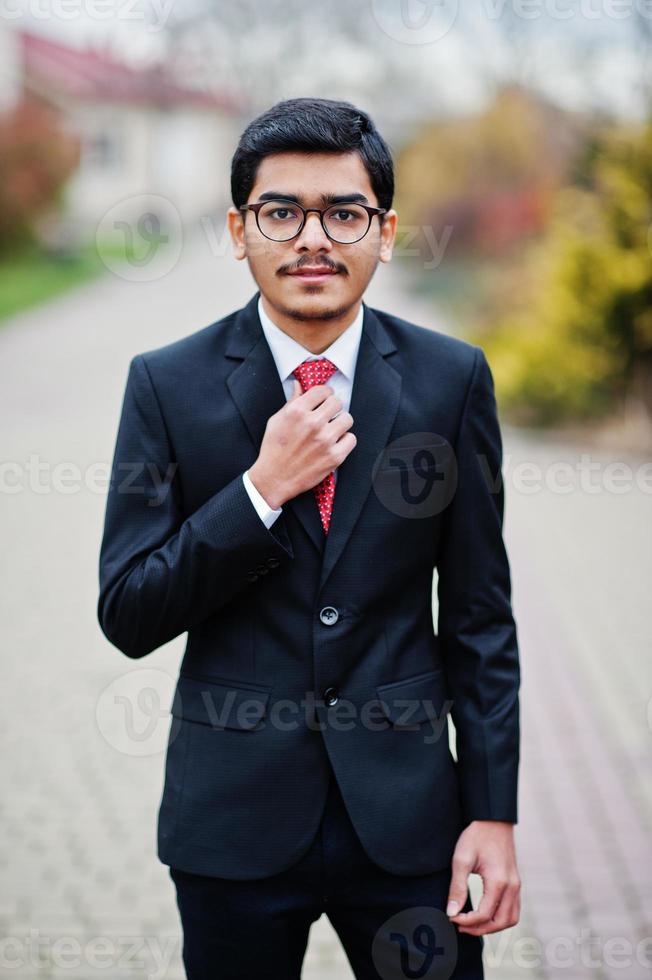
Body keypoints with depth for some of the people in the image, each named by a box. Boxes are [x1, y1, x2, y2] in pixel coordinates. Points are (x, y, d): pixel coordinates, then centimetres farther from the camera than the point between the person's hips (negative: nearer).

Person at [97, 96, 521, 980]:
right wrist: (263, 489, -18)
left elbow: (479, 615, 2)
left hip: (406, 803, 1)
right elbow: (127, 617, -7)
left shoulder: (451, 378, -2)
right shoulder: (169, 384, -5)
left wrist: (494, 810, -1)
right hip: (234, 811, 0)